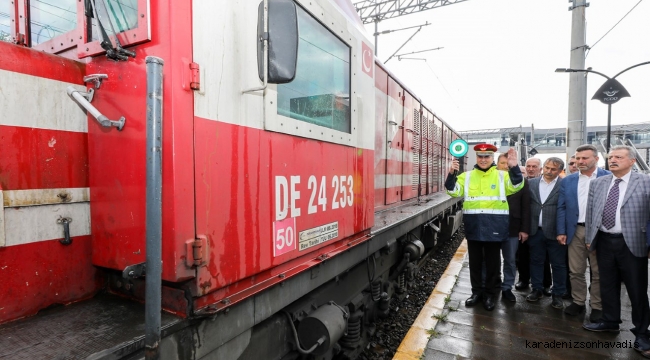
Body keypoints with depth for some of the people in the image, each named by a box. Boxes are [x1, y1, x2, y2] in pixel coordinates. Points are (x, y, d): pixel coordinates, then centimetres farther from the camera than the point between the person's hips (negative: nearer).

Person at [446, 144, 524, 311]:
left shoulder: (501, 175, 3)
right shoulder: (467, 176, 6)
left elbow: (516, 186, -12)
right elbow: (454, 191, -3)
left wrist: (514, 168, -28)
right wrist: (451, 174, -20)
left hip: (494, 226, -1)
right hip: (474, 226, 1)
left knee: (492, 262, 11)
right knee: (474, 261, 13)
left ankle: (489, 294, 27)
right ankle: (476, 291, 29)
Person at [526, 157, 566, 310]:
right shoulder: (532, 183, 5)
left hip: (555, 231, -3)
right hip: (535, 230, 3)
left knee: (558, 264, 8)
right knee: (536, 261, 13)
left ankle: (558, 294, 22)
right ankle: (537, 289, 27)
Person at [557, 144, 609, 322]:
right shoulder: (568, 180, 6)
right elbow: (561, 207, 6)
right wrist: (561, 231, 1)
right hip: (575, 231, 3)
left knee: (598, 272, 10)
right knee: (575, 271, 10)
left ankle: (597, 306, 23)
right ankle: (578, 302, 25)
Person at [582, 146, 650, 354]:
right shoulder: (597, 183, 7)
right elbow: (590, 212, 9)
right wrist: (589, 238, 8)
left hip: (632, 243, -4)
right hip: (604, 241, 4)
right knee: (607, 284, 16)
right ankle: (610, 321, 33)